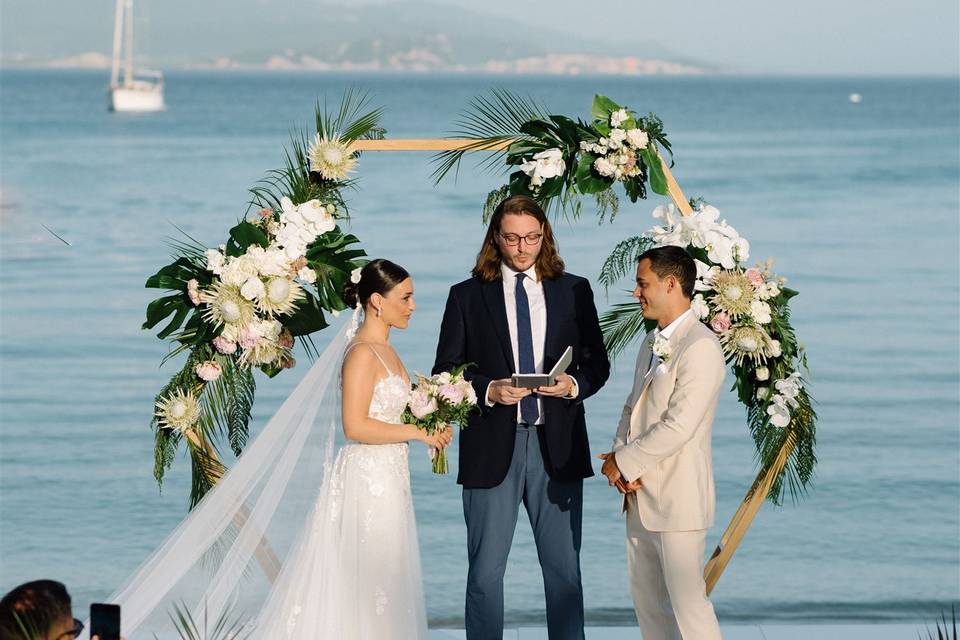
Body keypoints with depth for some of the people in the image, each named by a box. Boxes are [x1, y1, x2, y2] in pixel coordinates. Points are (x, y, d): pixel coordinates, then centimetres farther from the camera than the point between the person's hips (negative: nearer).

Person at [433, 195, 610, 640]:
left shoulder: (574, 291, 9)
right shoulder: (467, 296, 4)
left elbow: (598, 363, 12)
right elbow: (445, 371, 3)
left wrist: (574, 385, -10)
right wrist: (488, 390, -15)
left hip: (557, 446, 1)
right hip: (492, 446, -1)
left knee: (564, 567, 5)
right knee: (485, 570, 2)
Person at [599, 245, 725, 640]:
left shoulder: (700, 348, -17)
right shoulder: (652, 344, 15)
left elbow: (678, 427, -22)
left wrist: (623, 462, -13)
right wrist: (620, 457, -2)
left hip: (677, 499, -10)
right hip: (640, 495, 10)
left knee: (687, 601, -8)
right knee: (646, 599, 14)